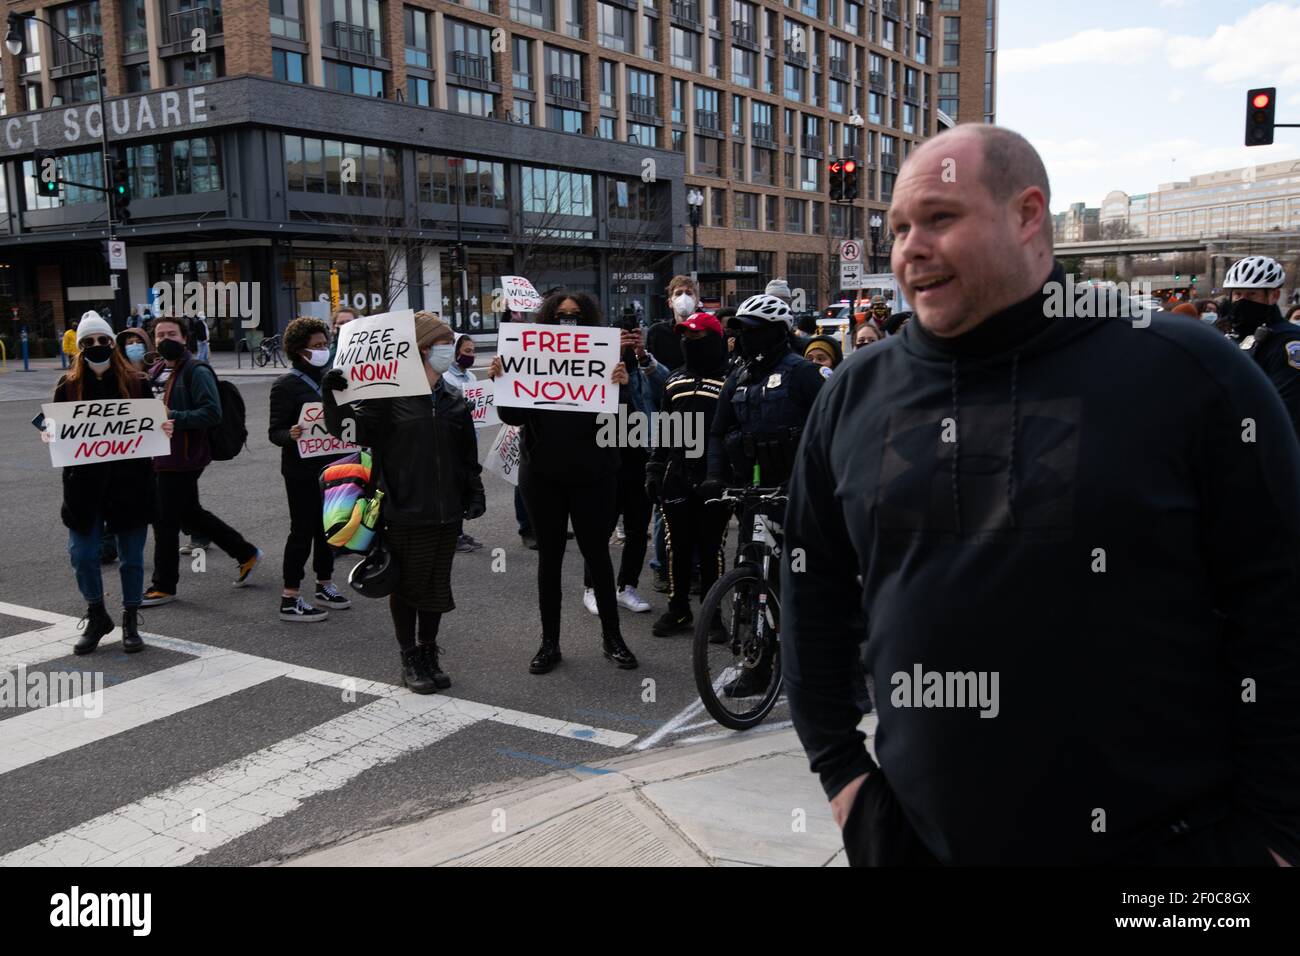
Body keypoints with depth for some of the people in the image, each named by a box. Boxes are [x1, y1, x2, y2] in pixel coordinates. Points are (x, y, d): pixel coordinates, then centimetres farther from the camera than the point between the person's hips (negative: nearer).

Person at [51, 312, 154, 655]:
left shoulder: (136, 383, 1)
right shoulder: (68, 386, 3)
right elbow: (58, 430, 8)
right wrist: (52, 437, -13)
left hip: (129, 483, -1)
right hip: (84, 483, 1)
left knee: (132, 557, 7)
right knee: (82, 555, 3)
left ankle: (131, 622, 24)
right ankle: (97, 616, 27)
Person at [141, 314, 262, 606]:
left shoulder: (197, 372, -11)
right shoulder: (155, 372, 15)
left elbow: (212, 412, -20)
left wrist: (173, 418, -28)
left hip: (182, 459, -9)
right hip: (161, 458, 9)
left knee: (165, 522, -2)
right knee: (191, 514, 17)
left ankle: (164, 587, 12)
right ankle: (246, 553, 29)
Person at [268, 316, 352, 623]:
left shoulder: (329, 377, 10)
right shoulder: (286, 384, -12)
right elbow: (274, 432, -14)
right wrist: (291, 435, -33)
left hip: (330, 465, 7)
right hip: (302, 471, -7)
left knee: (326, 526, 16)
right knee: (302, 530, -3)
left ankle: (324, 586, 30)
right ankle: (290, 600, 4)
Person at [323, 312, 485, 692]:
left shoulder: (454, 401, 11)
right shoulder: (390, 395, -7)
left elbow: (468, 455, 17)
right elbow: (349, 429, -11)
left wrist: (475, 492, 9)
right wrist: (335, 396, -26)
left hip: (446, 514, 5)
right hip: (404, 513, -5)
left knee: (437, 586, 13)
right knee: (407, 586, 6)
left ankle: (430, 654, 28)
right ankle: (410, 659, 20)